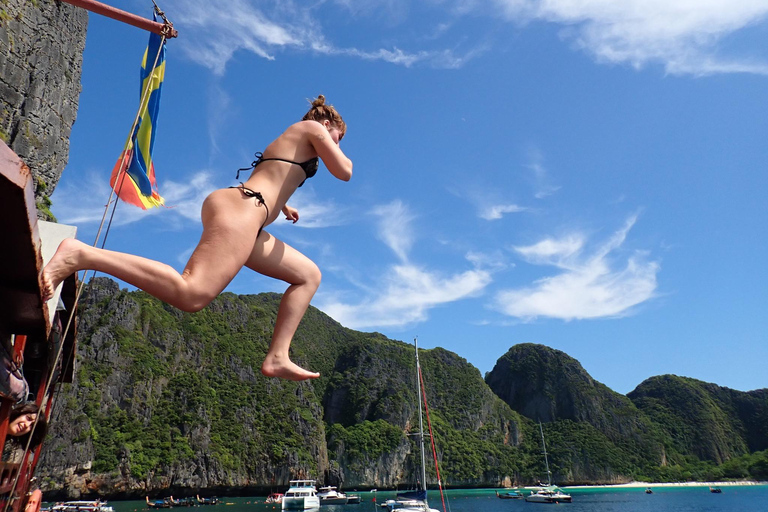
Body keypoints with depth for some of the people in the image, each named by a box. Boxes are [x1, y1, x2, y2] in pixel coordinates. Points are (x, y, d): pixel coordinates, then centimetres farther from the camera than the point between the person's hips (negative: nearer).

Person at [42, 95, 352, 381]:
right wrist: (340, 153, 24)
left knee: (309, 275, 13)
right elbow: (344, 172, 3)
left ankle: (277, 358, 0)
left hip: (245, 218, 10)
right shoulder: (313, 128, 12)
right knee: (191, 295, -29)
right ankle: (80, 255, -29)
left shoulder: (286, 142, 37)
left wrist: (281, 206, 59)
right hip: (241, 208, -10)